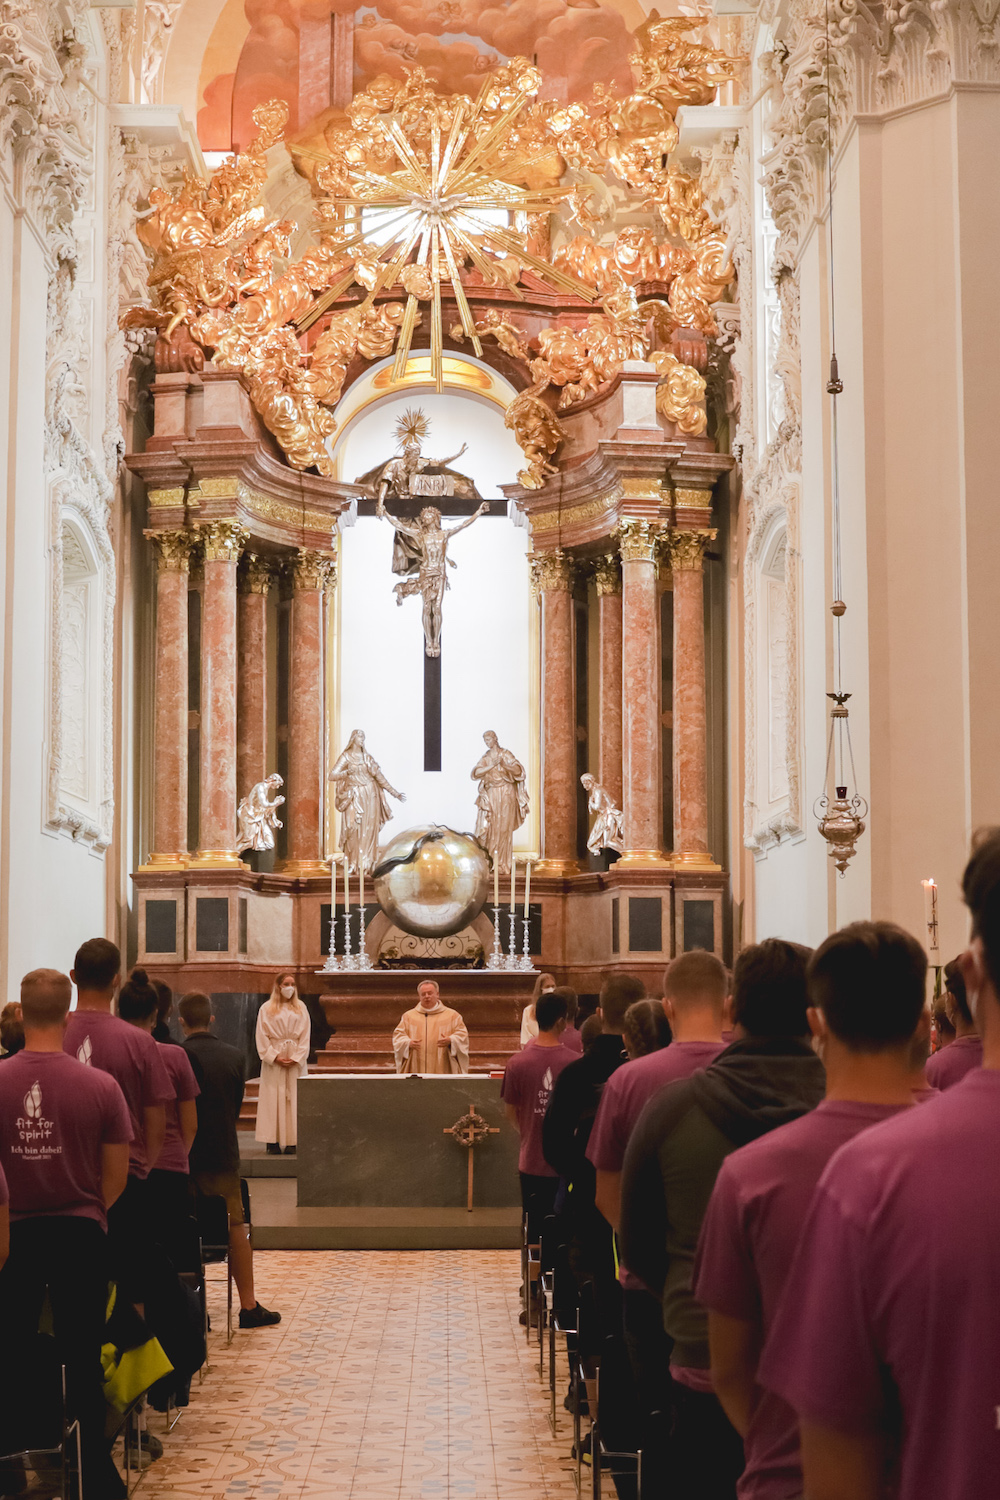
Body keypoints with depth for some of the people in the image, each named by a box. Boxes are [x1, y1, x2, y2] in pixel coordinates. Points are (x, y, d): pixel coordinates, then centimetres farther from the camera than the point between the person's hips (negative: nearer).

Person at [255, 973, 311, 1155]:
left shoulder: (301, 1009, 10)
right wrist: (274, 1057, -11)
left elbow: (305, 1037, 5)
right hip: (274, 1061, -2)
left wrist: (296, 1057, -7)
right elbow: (262, 1037, 0)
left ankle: (291, 1142, 0)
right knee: (273, 1099, -5)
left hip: (296, 1061, 2)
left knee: (294, 1099, -1)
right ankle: (274, 1142, -4)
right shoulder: (266, 1009, 4)